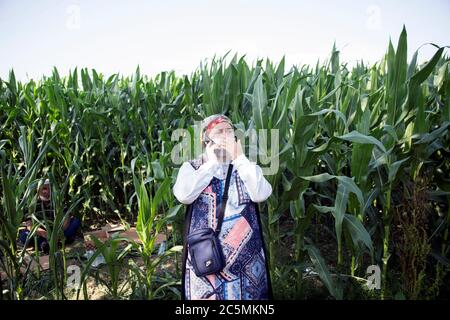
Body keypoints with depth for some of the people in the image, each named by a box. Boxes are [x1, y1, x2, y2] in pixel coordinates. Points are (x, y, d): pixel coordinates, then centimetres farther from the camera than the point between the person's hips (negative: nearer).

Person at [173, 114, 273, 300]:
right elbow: (183, 196, -18)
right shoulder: (191, 167, 2)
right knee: (206, 293, 10)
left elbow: (260, 195, -13)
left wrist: (240, 158, -8)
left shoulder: (247, 166, 6)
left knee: (245, 293, 13)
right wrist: (211, 163, -10)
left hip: (245, 251, 2)